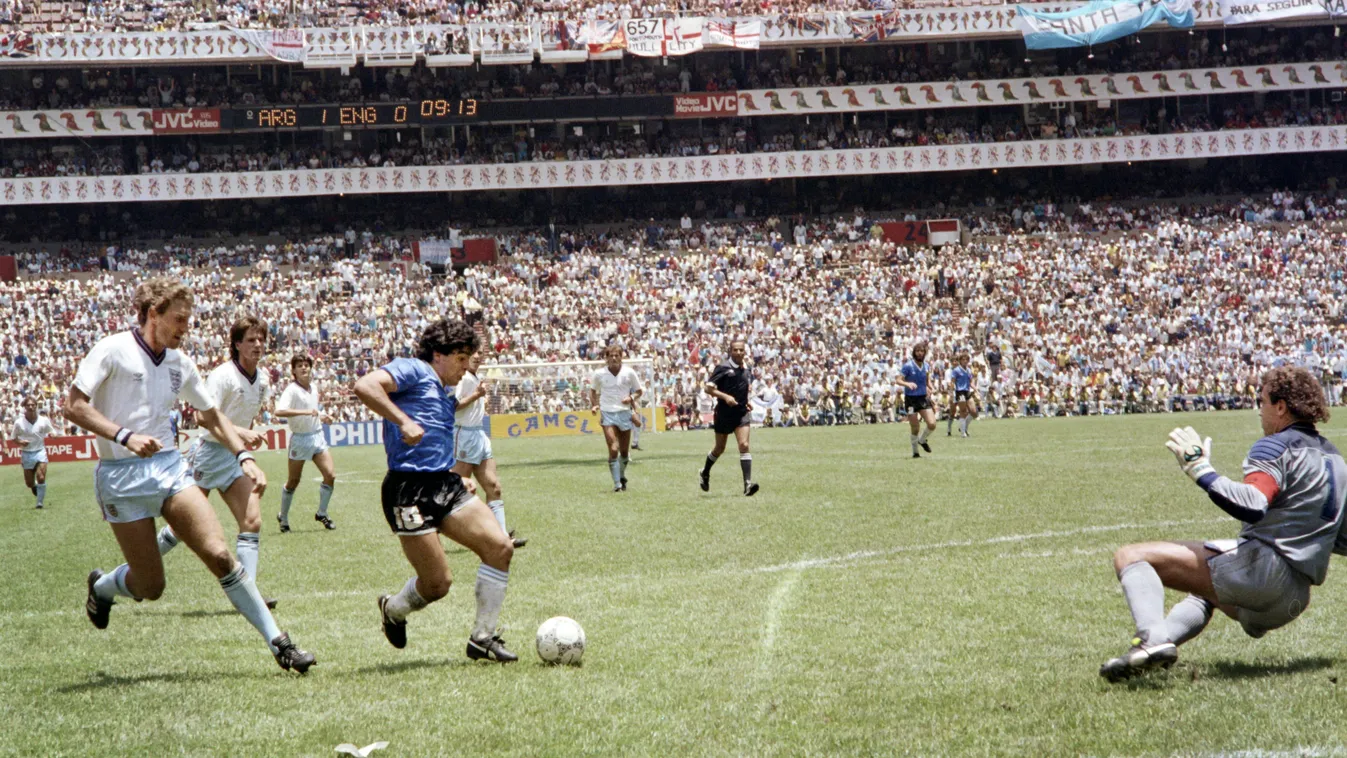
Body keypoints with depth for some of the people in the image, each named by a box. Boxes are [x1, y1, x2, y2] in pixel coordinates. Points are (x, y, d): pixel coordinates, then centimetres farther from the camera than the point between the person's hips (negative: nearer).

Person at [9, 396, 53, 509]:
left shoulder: (43, 420, -3)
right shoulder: (19, 423, -3)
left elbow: (52, 432, 8)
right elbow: (12, 439, 6)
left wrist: (52, 434, -16)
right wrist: (20, 442, -15)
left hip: (40, 452, -1)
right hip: (26, 454, 1)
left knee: (41, 478, -17)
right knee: (29, 483, 5)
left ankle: (40, 503, -4)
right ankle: (34, 487, 42)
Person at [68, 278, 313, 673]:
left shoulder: (180, 363, 10)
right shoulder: (112, 350, -7)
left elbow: (212, 416, 22)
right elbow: (75, 406, -12)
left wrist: (243, 456, 8)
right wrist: (124, 436, -23)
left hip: (170, 466, 5)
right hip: (122, 477, -4)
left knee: (220, 555, -12)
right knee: (150, 587, -2)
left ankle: (278, 643, -10)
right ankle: (101, 588, 33)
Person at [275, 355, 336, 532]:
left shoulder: (314, 386, 7)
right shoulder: (292, 390, -15)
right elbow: (279, 411, -33)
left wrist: (323, 416, 7)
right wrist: (306, 412, -37)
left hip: (317, 436, 5)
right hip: (300, 439, -5)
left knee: (330, 475, -7)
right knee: (293, 482, 6)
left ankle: (321, 514, 10)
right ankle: (283, 517, 26)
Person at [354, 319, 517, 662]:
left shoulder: (447, 397, 26)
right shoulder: (413, 371, -1)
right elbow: (364, 386, -18)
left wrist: (458, 478, 18)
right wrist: (403, 421, -23)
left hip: (445, 483, 9)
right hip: (409, 489, -9)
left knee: (500, 547, -9)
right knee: (437, 584, -7)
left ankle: (482, 638, 2)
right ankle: (393, 610, 28)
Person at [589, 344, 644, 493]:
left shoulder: (629, 373, -2)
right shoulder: (599, 374, -1)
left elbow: (639, 390, 8)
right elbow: (593, 390, 16)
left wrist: (631, 398, -12)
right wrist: (593, 405, 0)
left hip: (625, 413, 1)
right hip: (607, 414, -1)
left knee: (624, 452, 8)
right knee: (613, 450, -14)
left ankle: (622, 476, 35)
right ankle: (617, 484, -9)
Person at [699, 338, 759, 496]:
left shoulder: (747, 370, 8)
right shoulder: (723, 368, -10)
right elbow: (709, 388, -13)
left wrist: (747, 402, 10)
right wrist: (725, 396, -26)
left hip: (741, 414, 3)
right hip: (724, 414, -3)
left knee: (744, 445, -15)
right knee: (719, 448, 13)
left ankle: (748, 484, -22)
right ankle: (705, 473, 42)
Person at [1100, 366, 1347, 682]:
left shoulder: (1277, 447, -7)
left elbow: (1252, 507, -26)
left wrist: (1201, 470, -20)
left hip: (1260, 567, -10)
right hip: (1294, 601, 10)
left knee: (1130, 557, -15)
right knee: (1203, 594, 43)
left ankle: (1153, 638, -38)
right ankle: (1165, 636, 17)